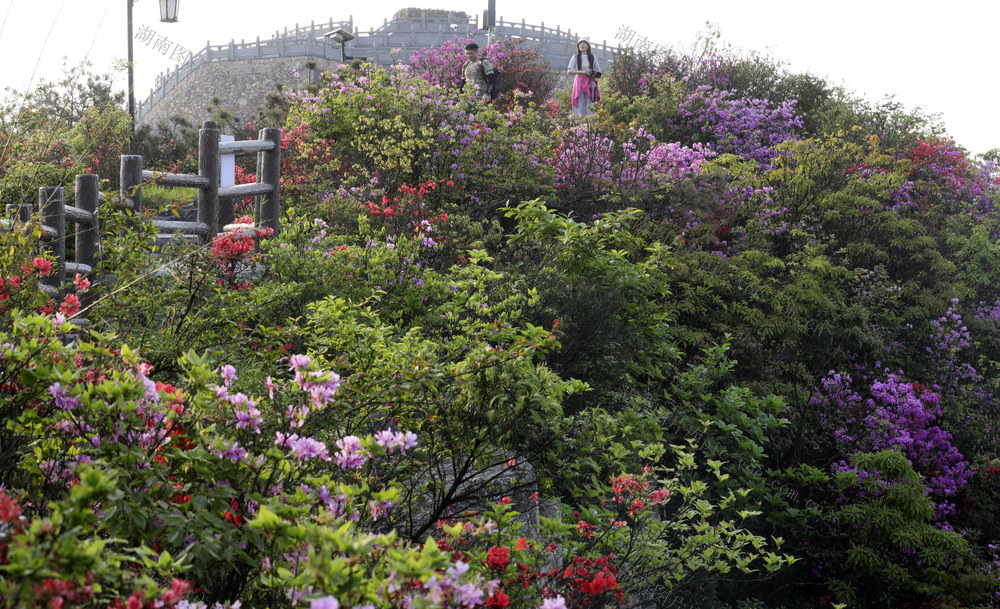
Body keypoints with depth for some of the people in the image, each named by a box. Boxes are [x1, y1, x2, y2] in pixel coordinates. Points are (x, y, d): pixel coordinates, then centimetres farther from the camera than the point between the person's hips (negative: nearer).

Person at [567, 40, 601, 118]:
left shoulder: (593, 58, 11)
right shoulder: (575, 58, 8)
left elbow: (598, 74, 13)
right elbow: (569, 71, -5)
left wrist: (593, 74, -10)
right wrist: (582, 72, -14)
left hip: (590, 84, 1)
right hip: (579, 83, -1)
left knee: (590, 106, -8)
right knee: (580, 105, -9)